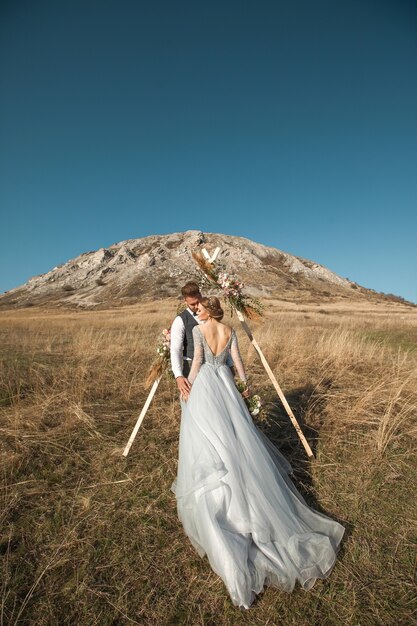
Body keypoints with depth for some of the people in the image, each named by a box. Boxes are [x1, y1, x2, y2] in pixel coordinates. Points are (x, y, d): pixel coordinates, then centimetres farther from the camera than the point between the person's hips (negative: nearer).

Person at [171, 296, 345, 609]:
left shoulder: (198, 329, -7)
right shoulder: (230, 330, 7)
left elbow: (197, 360, -10)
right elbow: (237, 359, 7)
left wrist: (188, 386, 0)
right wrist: (245, 383, 18)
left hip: (204, 383, -4)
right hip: (225, 382, 5)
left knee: (207, 436, 5)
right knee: (237, 434, 14)